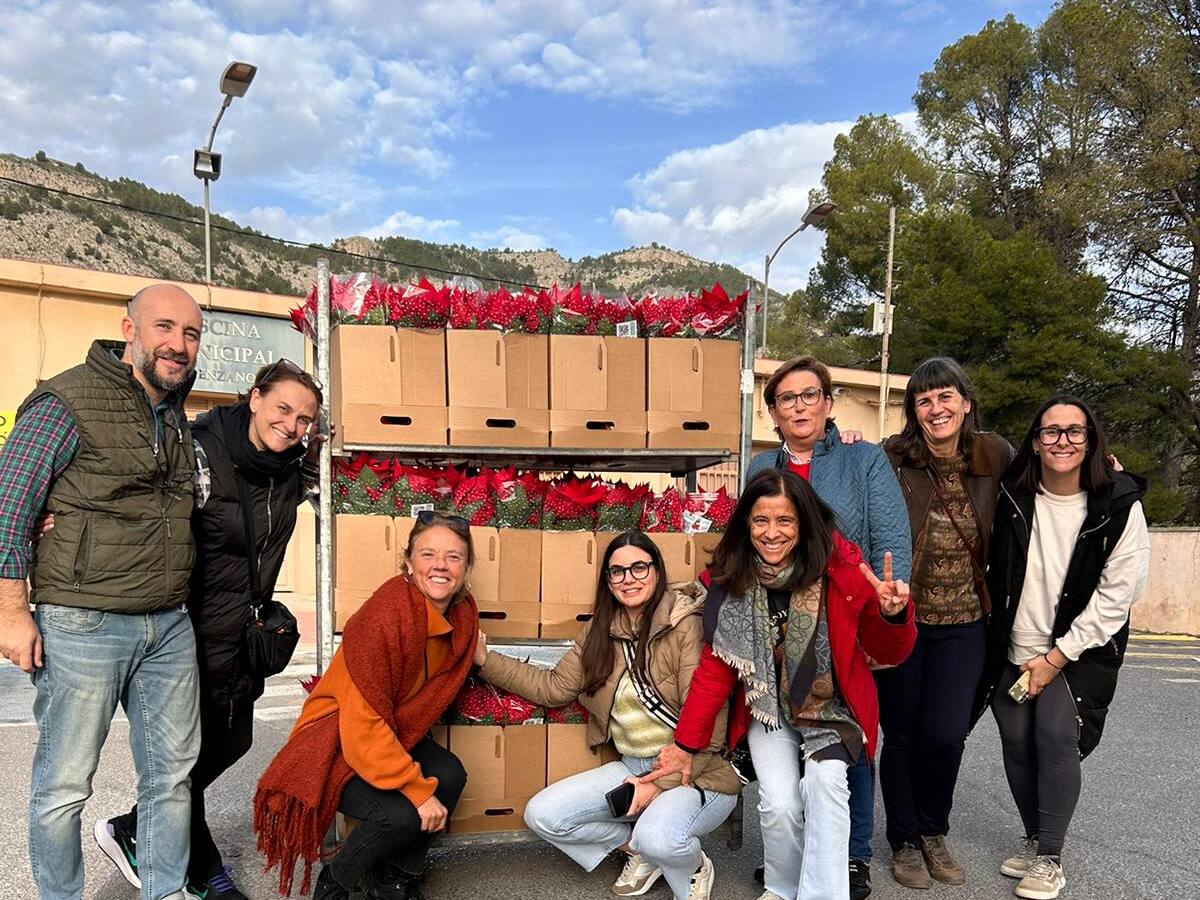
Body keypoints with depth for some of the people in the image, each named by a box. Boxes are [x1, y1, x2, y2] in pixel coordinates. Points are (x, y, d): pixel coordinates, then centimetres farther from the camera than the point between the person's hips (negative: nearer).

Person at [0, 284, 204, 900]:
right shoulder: (67, 403, -10)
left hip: (170, 625, 7)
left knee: (172, 773, 14)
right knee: (64, 785, 6)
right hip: (83, 625, -7)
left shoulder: (176, 415, 12)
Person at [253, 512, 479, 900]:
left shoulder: (463, 614, -7)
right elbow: (363, 723, -29)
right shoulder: (386, 614, -30)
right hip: (332, 745, -7)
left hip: (391, 733, 7)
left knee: (450, 775, -17)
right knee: (401, 815, -26)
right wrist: (419, 790, -28)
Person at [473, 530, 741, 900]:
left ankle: (693, 867, 2)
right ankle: (637, 845, 12)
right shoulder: (600, 631, 5)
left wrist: (660, 783, -20)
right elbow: (555, 687, 4)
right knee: (541, 815, -9)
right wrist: (486, 660, 0)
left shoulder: (686, 625, -15)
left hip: (697, 772, -6)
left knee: (658, 838, -35)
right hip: (632, 767, 6)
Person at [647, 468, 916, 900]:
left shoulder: (841, 568, -17)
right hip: (769, 710, 1)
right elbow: (715, 667, -5)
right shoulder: (729, 578, -13)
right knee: (780, 804, -16)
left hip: (832, 709, -1)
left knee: (824, 780, -26)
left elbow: (889, 653, -8)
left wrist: (892, 614, -31)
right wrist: (686, 744, -5)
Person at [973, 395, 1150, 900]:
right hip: (1012, 650, 3)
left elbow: (1118, 593, -10)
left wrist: (1056, 657, -11)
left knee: (1056, 739, -14)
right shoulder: (1014, 498, -4)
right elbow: (996, 574, 8)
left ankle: (1050, 859, 0)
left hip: (1075, 653, -3)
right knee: (1017, 743, 4)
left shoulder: (1119, 506, -10)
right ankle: (1034, 841, 23)